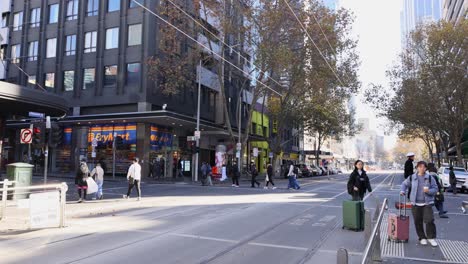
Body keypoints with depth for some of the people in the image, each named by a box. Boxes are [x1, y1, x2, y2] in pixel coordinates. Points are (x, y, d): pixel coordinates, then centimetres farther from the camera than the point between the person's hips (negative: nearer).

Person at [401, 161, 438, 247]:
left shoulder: (429, 178, 2)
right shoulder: (412, 178, 3)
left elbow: (435, 189, 4)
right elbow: (404, 184, 17)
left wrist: (429, 191, -16)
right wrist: (403, 191, 1)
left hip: (427, 203, -1)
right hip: (416, 204, 1)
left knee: (429, 220, -8)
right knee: (418, 222, 6)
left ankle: (431, 238, 9)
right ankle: (422, 238, 21)